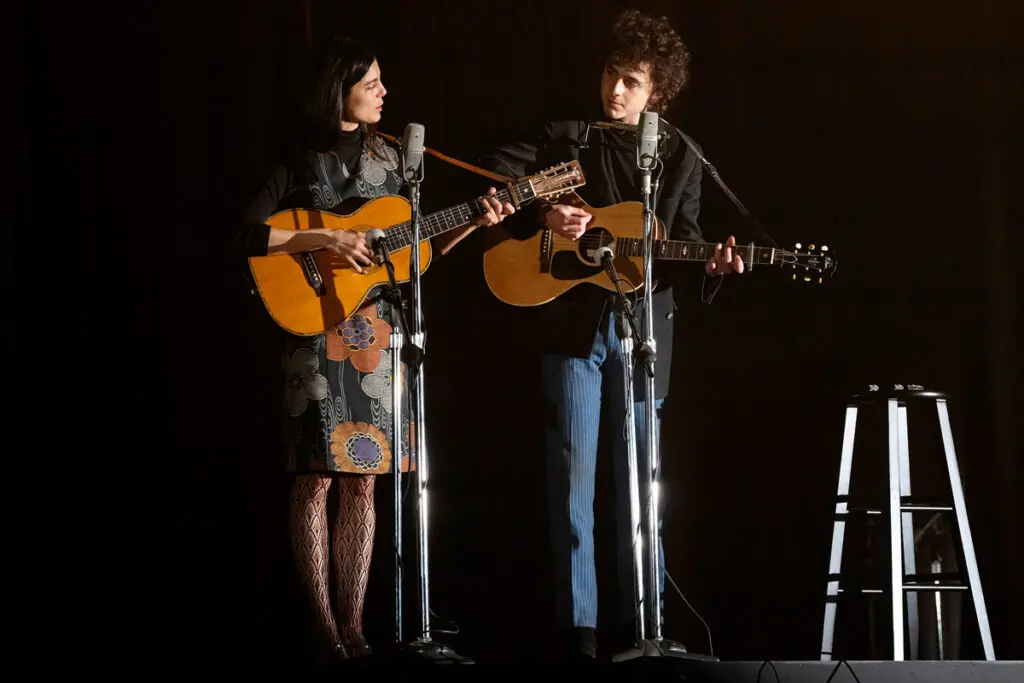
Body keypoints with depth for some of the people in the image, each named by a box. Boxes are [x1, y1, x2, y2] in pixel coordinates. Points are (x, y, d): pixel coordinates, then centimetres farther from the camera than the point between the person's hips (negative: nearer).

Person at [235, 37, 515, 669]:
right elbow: (247, 236, -13)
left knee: (363, 479, 4)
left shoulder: (385, 155, 11)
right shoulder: (300, 161, -5)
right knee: (317, 478, -5)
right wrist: (325, 240, -19)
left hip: (375, 331, 5)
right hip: (316, 329, -5)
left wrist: (473, 224, 2)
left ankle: (353, 626, 7)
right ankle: (325, 628, -1)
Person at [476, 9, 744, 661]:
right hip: (573, 324, -1)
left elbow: (682, 244, 7)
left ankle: (643, 620, 12)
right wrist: (543, 215, -11)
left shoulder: (681, 157, 10)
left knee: (638, 479, 6)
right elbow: (488, 174, 1)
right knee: (573, 478, -4)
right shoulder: (566, 138, 5)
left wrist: (710, 265, -14)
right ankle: (579, 626, -3)